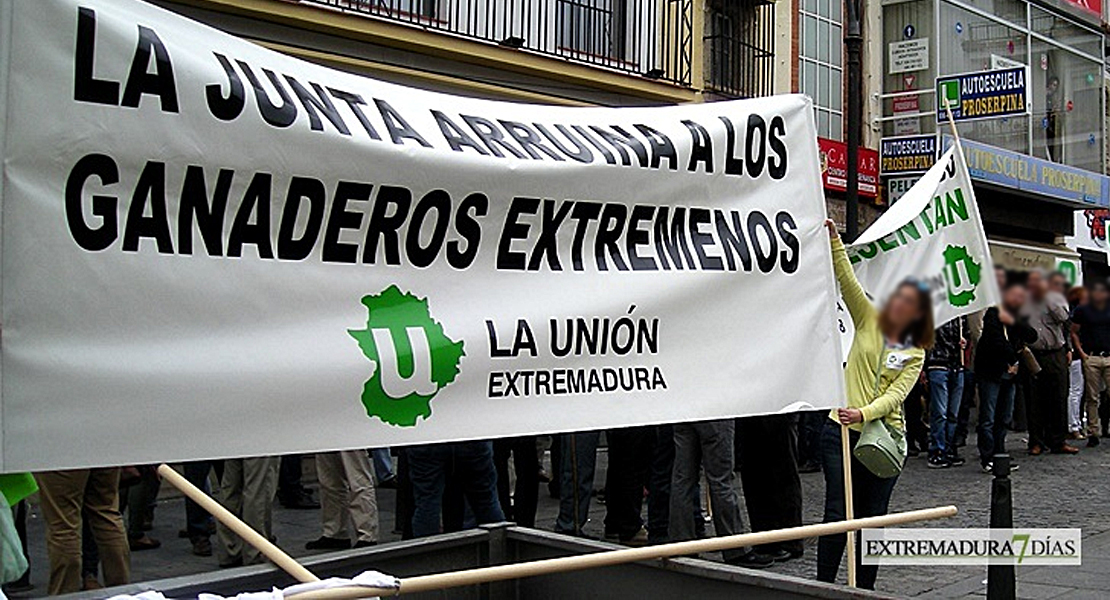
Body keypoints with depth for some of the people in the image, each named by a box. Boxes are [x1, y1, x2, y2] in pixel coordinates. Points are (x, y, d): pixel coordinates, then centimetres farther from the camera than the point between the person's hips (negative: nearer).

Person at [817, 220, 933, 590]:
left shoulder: (914, 354, 6)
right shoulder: (869, 321, 7)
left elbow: (896, 395, -8)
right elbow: (846, 280, -4)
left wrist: (864, 413, -25)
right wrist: (834, 241, -16)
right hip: (842, 432, -1)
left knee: (872, 518, 7)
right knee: (838, 515, -6)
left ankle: (864, 591, 17)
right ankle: (823, 588, 0)